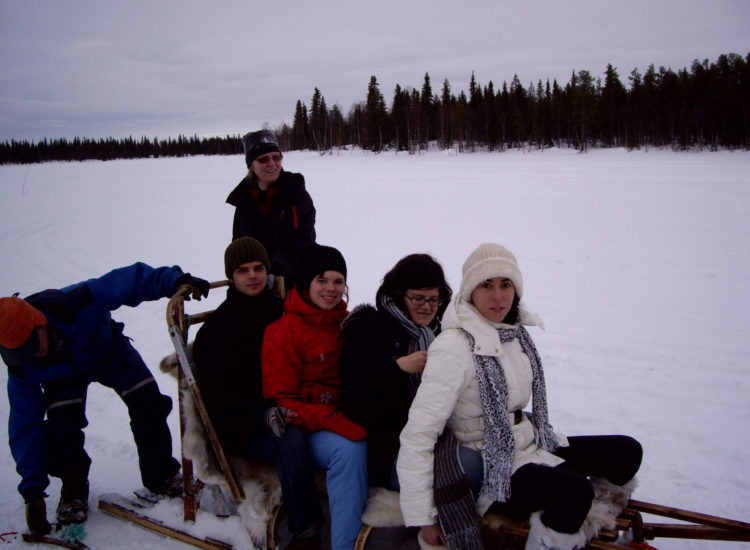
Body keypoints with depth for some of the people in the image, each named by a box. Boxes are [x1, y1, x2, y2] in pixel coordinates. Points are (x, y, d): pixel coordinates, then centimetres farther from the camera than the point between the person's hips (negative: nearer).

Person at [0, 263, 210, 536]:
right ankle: (73, 492, 3)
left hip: (107, 348, 0)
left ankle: (162, 477, 5)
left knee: (147, 401, -14)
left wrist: (175, 280, -54)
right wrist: (32, 489, -25)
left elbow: (130, 280, -39)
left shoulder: (74, 304, -45)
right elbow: (25, 427, -25)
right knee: (61, 423, -24)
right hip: (63, 375, 0)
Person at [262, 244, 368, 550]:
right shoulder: (283, 332, -5)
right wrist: (331, 420, -25)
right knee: (349, 449, -35)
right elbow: (280, 401, -10)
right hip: (307, 430, -5)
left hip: (352, 421, 5)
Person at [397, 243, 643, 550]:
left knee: (627, 451, 5)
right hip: (487, 467, -9)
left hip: (527, 445, 9)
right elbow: (417, 435, -26)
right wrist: (423, 521, -25)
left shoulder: (516, 332, 2)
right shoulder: (454, 348, -23)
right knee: (575, 490, -32)